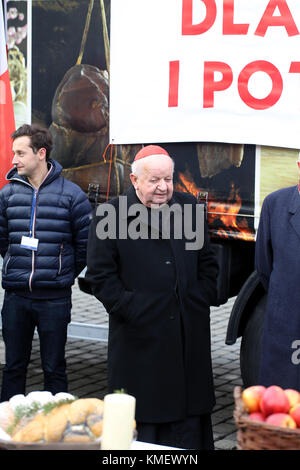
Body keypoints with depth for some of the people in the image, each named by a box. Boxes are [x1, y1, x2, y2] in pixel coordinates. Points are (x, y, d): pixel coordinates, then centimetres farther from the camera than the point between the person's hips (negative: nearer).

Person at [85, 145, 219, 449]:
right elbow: (99, 275, -6)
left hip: (189, 335, 4)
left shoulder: (189, 208, 9)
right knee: (141, 417, 2)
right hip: (140, 339, -4)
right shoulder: (110, 215, -5)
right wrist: (128, 307, -12)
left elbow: (207, 263, 15)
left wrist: (202, 299, 4)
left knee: (189, 415, 11)